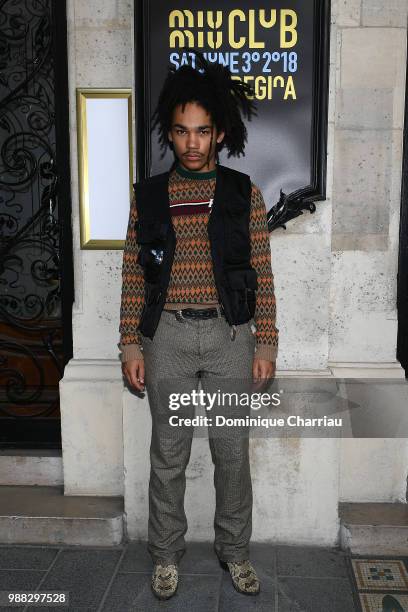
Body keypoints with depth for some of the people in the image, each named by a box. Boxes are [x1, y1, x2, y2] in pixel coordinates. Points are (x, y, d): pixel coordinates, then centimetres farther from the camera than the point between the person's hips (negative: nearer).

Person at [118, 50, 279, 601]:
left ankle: (235, 551, 31)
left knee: (232, 453, 11)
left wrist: (266, 344, -4)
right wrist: (131, 344, -2)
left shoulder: (244, 193, 0)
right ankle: (166, 554, 30)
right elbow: (133, 275, 3)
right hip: (167, 338, 1)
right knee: (168, 455, 11)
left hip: (230, 335, 0)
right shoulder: (149, 196, 2)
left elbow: (263, 275, 0)